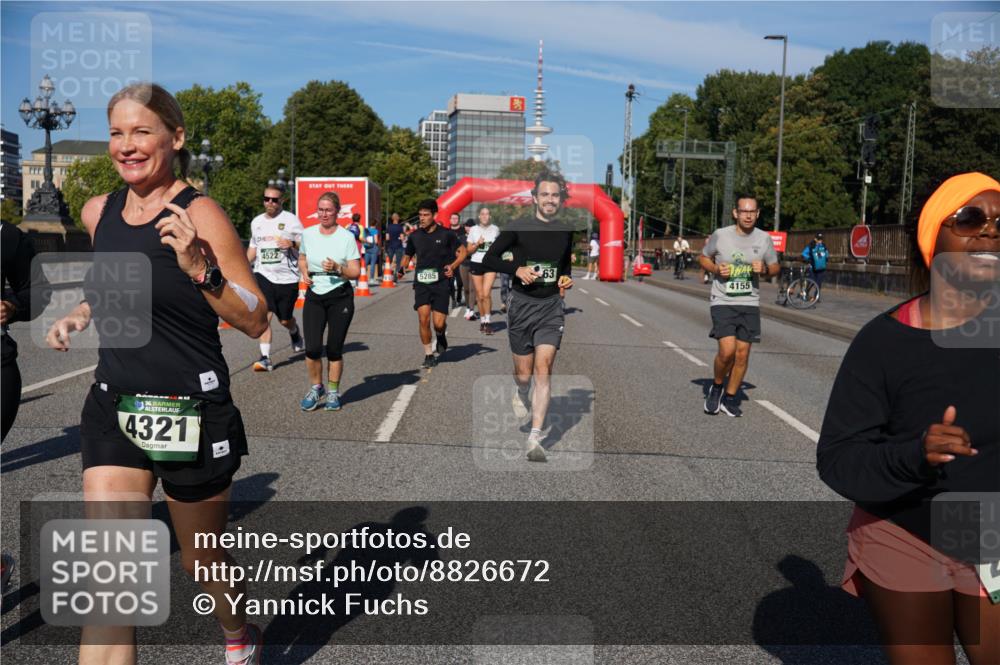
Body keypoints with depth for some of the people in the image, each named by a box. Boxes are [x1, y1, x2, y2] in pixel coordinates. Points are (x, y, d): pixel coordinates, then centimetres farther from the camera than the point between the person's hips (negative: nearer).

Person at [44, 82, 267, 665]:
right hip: (113, 407, 5)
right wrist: (79, 317, 8)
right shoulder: (99, 212, 6)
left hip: (191, 414, -4)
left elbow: (255, 321, -15)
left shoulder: (197, 215, -13)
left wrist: (199, 267, -28)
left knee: (203, 562, 15)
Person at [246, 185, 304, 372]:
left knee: (285, 319, 9)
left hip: (287, 277, -2)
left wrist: (292, 243, -21)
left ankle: (295, 334, 45)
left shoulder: (291, 220, -2)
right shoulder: (257, 222, 12)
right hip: (263, 275, 2)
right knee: (264, 315, -14)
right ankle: (265, 358, -13)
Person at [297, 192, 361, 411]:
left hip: (340, 297, -2)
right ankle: (316, 388, 17)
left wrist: (337, 268, -23)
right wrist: (304, 273, 0)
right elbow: (302, 259, 21)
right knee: (312, 348, -6)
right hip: (314, 296, 2)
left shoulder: (347, 237, -6)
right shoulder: (308, 234, 5)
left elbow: (356, 271, -6)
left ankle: (333, 392, 21)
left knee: (334, 349, 5)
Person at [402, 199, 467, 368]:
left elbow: (462, 252, 6)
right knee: (423, 319, -10)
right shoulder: (415, 236, 6)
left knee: (439, 323, -7)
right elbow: (408, 256, 18)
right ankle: (429, 355, 6)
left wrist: (453, 266, -12)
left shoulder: (446, 234, -1)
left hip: (440, 283, -2)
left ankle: (441, 335, 31)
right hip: (421, 283, 2)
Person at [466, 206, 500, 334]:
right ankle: (482, 320, 18)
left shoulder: (495, 229, 5)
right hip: (476, 264, 2)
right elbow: (468, 250, 7)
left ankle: (487, 321, -8)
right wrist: (477, 244, -9)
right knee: (479, 295, 5)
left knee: (486, 293, -16)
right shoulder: (474, 230, 5)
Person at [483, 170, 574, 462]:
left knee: (543, 370, -12)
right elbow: (489, 259, -1)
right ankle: (520, 392, 46)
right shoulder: (518, 227, -4)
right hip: (521, 306, -1)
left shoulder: (566, 231, 8)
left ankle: (535, 438, -9)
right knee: (524, 374, 7)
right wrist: (517, 269, -16)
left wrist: (567, 278, 3)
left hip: (551, 307, 2)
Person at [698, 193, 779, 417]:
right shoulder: (720, 235, -4)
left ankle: (730, 398, 19)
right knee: (727, 350, -16)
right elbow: (704, 258, 10)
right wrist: (716, 269, -11)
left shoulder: (764, 239, 2)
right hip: (722, 302, -3)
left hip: (749, 304, 3)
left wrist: (764, 269, -10)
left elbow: (775, 267, 13)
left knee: (742, 353, 2)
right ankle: (716, 387, 13)